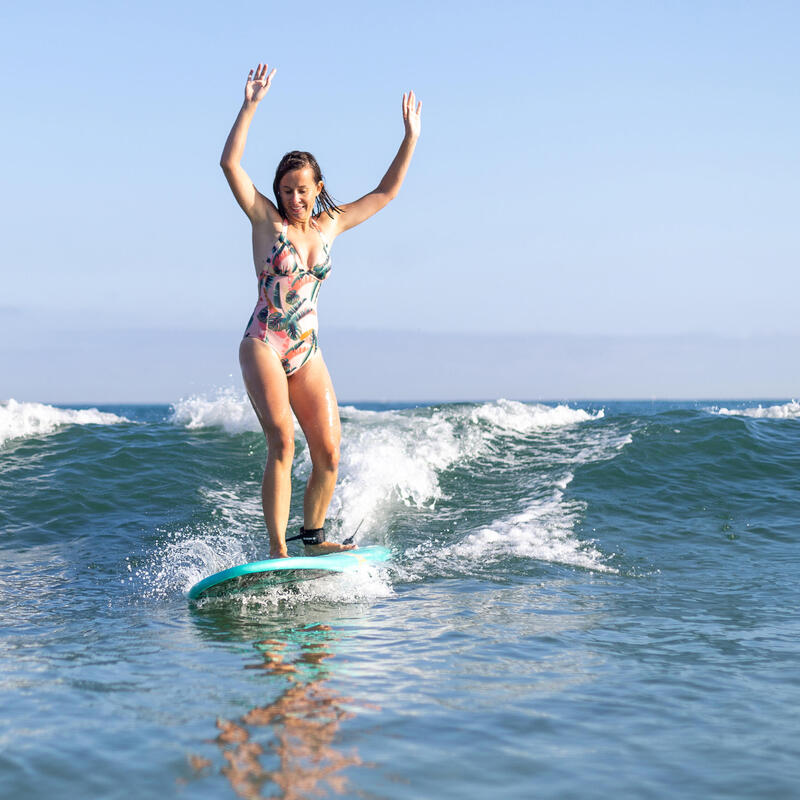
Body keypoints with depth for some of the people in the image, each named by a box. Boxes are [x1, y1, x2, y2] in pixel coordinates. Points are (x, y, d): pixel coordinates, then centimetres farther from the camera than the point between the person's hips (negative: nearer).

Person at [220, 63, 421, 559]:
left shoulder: (331, 225, 11)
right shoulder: (267, 220, -1)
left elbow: (386, 193, 17)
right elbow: (230, 164, -12)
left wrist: (411, 139, 13)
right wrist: (251, 106, -18)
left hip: (308, 351, 5)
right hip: (263, 345, -5)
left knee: (329, 452, 0)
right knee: (282, 443, -20)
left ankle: (312, 537, 20)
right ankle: (277, 550, -20)